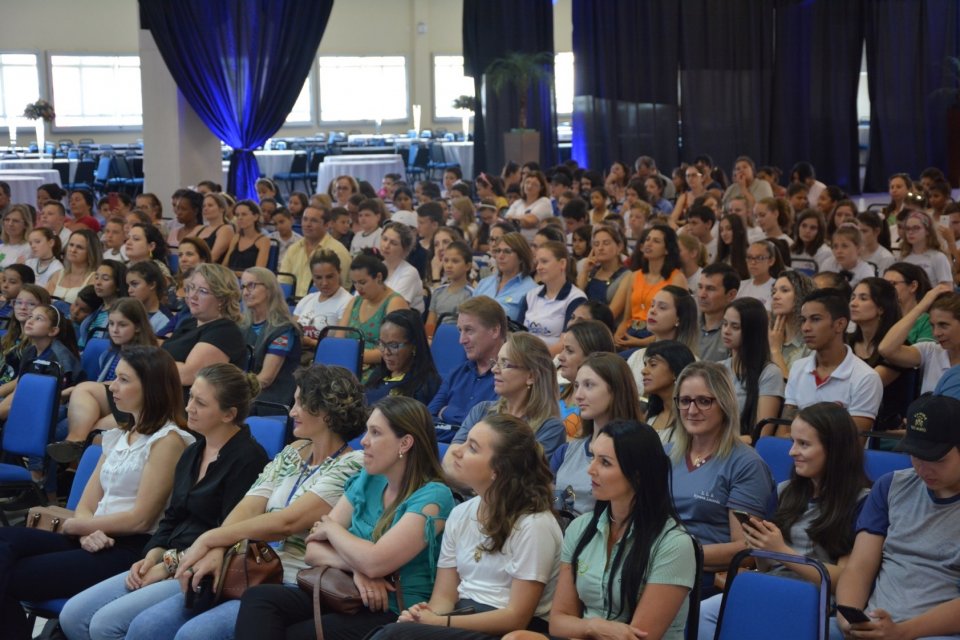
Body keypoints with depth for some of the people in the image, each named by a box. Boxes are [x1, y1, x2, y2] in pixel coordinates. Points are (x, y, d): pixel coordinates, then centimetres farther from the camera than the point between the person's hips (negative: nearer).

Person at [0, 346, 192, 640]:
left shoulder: (168, 440, -5)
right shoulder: (119, 436, 21)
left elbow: (140, 519, -11)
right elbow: (86, 506, 14)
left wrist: (73, 526, -1)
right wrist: (87, 532, -10)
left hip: (133, 550, -8)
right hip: (99, 542, 8)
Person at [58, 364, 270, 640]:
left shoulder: (247, 457, -12)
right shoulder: (192, 453, 17)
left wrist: (169, 565, -13)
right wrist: (152, 557, 0)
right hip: (170, 563, 9)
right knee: (72, 616, -3)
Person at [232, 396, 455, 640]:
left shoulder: (433, 497, -11)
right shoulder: (366, 482, 11)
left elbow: (375, 562, -22)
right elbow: (313, 550, 6)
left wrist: (331, 529, -2)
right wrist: (356, 567, -15)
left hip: (395, 616, -7)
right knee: (258, 598, -19)